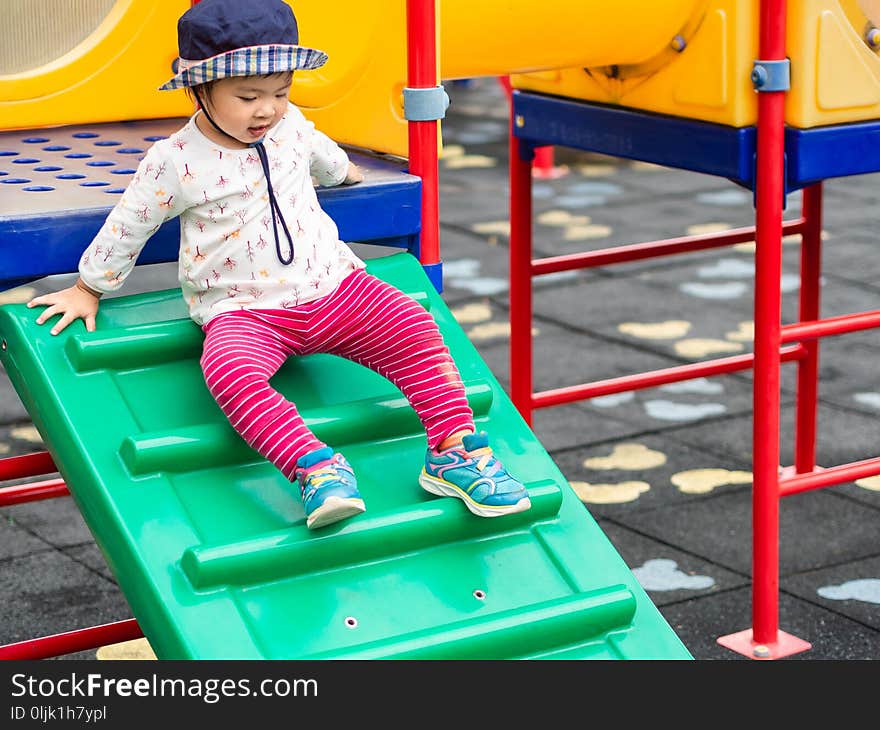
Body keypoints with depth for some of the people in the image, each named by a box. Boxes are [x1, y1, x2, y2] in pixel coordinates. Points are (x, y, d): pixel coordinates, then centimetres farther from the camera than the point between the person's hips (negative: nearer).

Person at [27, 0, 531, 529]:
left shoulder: (291, 127, 5)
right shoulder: (175, 161, -9)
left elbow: (324, 155, 31)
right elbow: (126, 228, 5)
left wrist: (346, 172, 51)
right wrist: (87, 291, 14)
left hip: (331, 284, 4)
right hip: (243, 310, -4)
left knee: (413, 326, -17)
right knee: (230, 370, -36)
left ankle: (453, 450, -14)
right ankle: (315, 466, -42)